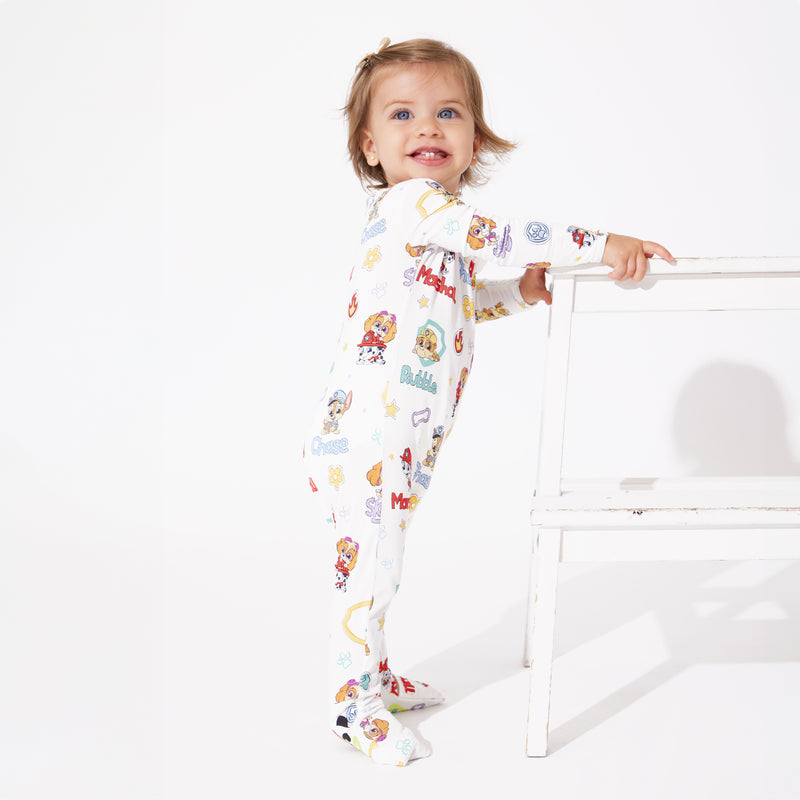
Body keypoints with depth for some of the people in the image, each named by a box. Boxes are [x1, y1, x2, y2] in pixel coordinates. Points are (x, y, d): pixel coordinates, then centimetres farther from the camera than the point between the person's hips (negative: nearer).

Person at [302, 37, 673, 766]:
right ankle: (354, 707, 11)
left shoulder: (435, 234, 16)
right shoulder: (410, 203, -15)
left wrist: (516, 293, 14)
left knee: (376, 565, 20)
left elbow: (459, 300, 29)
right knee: (366, 567, -1)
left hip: (395, 444, 10)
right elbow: (500, 237, -25)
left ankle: (374, 676, 34)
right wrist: (599, 244, -25)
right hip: (366, 435, -10)